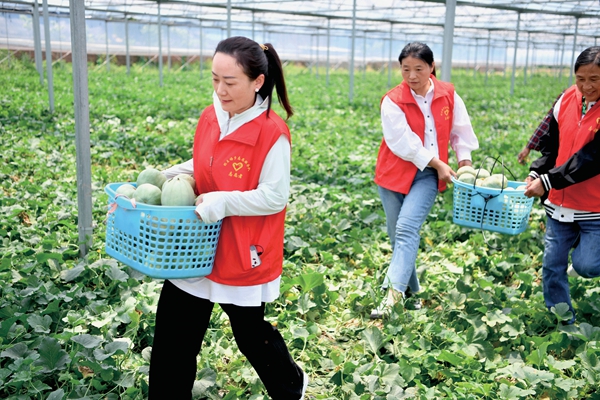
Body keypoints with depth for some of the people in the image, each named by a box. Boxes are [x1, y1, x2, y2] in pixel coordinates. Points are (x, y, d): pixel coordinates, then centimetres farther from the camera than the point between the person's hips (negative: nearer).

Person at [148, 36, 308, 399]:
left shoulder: (273, 133, -20)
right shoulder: (210, 117, 1)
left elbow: (274, 197, -19)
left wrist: (223, 202, -28)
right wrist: (168, 176, 0)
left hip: (243, 256, -6)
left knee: (251, 335, 17)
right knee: (173, 340, 11)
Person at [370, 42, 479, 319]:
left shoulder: (448, 95, -1)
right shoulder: (393, 101, -9)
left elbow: (460, 132, 10)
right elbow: (403, 142, -15)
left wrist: (465, 164, 4)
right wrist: (437, 163, -14)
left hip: (428, 175, 0)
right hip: (395, 173, 1)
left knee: (407, 227, -20)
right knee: (397, 234, 8)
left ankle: (394, 292, -24)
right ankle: (411, 289, 28)